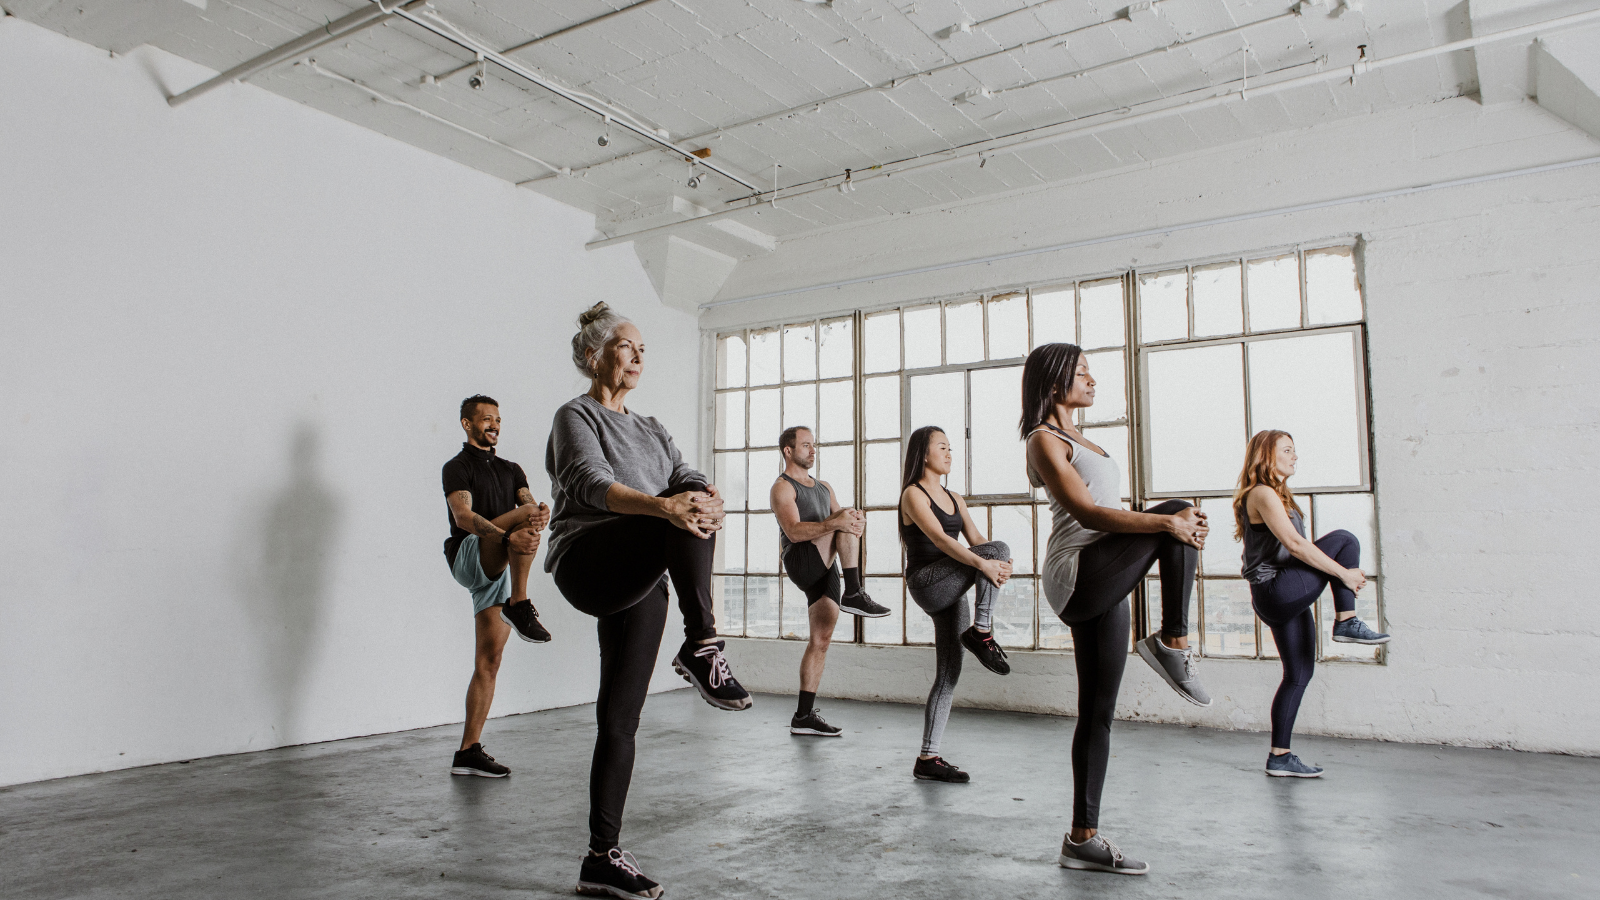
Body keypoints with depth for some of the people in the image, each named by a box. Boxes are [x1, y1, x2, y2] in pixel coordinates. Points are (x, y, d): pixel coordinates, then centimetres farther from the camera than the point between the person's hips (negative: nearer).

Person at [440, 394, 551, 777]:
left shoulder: (511, 469, 21)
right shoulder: (458, 467, 1)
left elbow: (530, 500, 2)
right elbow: (463, 516, -17)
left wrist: (543, 513, -25)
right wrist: (508, 537, -35)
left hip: (498, 571, 6)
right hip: (467, 558, -6)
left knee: (489, 661, 2)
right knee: (525, 514, -28)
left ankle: (468, 752, 6)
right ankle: (520, 607, -29)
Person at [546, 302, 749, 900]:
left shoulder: (649, 430, 23)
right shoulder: (576, 416, 1)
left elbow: (687, 478, 6)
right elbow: (591, 484, -19)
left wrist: (708, 497, -20)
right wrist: (662, 504, -38)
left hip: (638, 583, 6)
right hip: (587, 563, -6)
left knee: (620, 720, 5)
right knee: (684, 523, -31)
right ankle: (701, 649, -29)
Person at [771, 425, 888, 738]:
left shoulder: (824, 488, 23)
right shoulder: (782, 487, -2)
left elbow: (844, 524, 13)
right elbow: (794, 531, -17)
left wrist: (856, 522, -13)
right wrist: (836, 521, -31)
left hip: (824, 569, 7)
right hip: (800, 563, -7)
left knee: (821, 639, 2)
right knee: (845, 526, -23)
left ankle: (804, 716, 6)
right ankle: (854, 594, -26)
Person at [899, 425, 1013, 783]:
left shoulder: (954, 498, 19)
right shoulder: (913, 494, -5)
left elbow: (976, 539, 8)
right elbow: (939, 538, -19)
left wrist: (1001, 566, -14)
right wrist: (985, 563, -30)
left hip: (951, 591, 7)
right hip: (926, 583, -7)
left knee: (949, 674, 3)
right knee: (998, 548, -20)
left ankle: (928, 759, 8)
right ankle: (981, 634, -15)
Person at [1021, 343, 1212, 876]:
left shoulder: (1077, 440, 24)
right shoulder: (1045, 440, -5)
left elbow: (1108, 512, 21)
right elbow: (1087, 513, -16)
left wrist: (1177, 534, 5)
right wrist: (1168, 523, -23)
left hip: (1100, 585, 9)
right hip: (1076, 576, -9)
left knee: (1098, 712, 7)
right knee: (1177, 509, -17)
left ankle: (1083, 839, 13)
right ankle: (1173, 642, -10)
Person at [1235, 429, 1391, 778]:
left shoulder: (1276, 494, 22)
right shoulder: (1262, 494, -11)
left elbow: (1295, 549, 20)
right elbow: (1294, 544, -18)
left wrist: (1343, 574, 10)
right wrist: (1343, 573, -14)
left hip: (1286, 600, 10)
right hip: (1277, 591, -10)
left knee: (1299, 674, 10)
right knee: (1344, 539, -8)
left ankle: (1279, 757, 14)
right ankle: (1347, 623, -6)